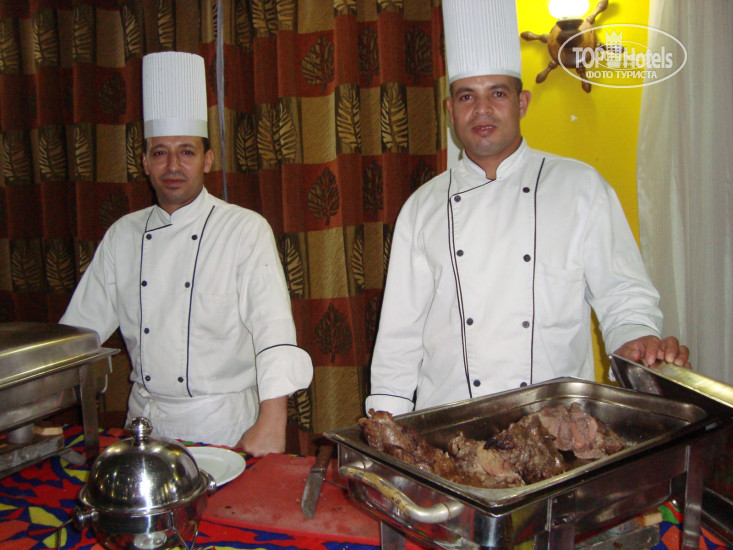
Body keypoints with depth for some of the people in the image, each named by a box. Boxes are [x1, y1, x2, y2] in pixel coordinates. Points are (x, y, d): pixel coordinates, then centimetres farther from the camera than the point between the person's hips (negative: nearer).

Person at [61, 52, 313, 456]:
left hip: (225, 424, -3)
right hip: (145, 419, 4)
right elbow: (79, 327, 13)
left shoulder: (246, 230, -6)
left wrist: (271, 423, -25)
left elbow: (274, 331, -15)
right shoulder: (122, 235, 8)